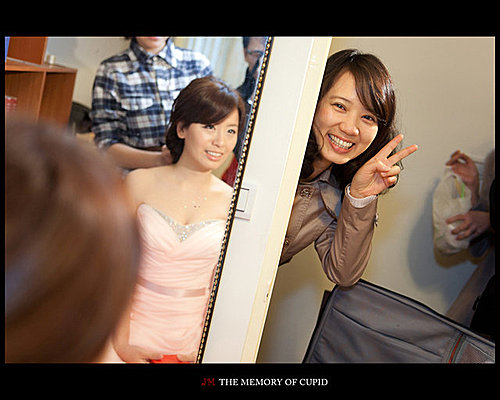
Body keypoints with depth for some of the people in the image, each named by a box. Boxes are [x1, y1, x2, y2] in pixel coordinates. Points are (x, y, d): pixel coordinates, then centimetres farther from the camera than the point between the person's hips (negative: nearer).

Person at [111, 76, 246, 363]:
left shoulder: (231, 202, -6)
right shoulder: (140, 183, -8)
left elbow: (219, 287, -1)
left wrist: (206, 350, -3)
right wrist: (122, 343, -9)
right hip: (134, 330, -1)